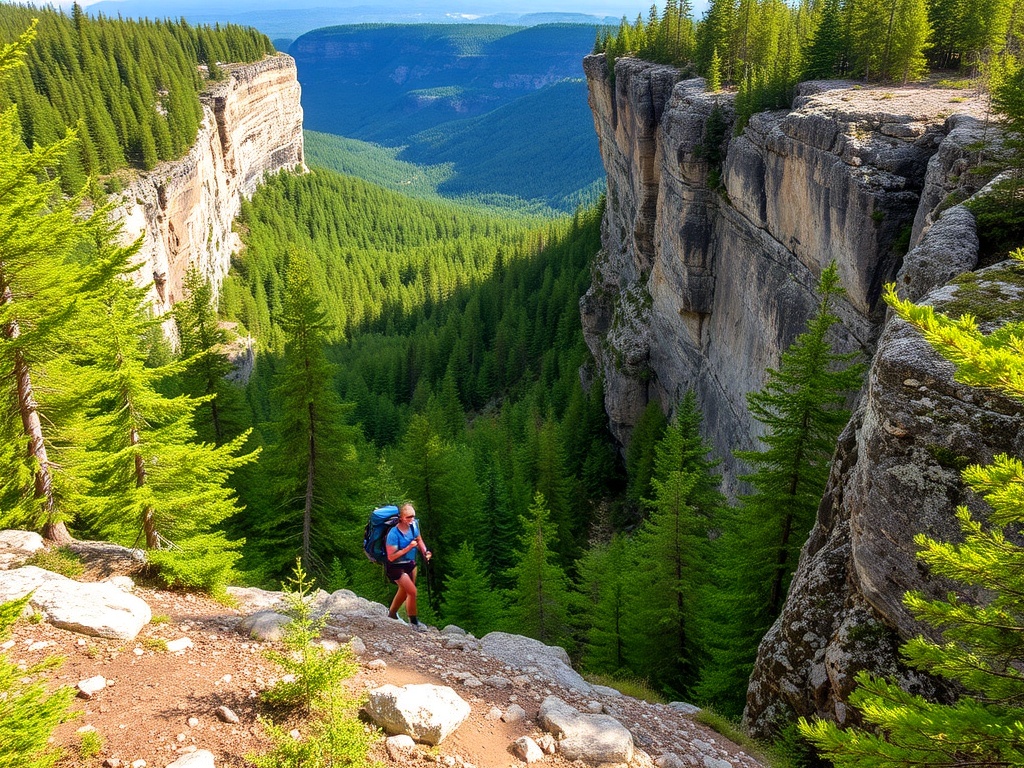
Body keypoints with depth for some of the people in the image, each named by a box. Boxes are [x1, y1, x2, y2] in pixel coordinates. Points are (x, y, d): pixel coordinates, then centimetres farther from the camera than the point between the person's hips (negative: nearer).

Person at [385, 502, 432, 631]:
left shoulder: (413, 525, -11)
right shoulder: (393, 534, -31)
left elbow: (419, 539, 8)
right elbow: (391, 557, -28)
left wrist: (425, 551, -10)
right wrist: (408, 548, -31)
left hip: (410, 563, 8)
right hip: (396, 567, -8)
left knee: (404, 590, 23)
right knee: (413, 592, -11)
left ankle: (392, 614, 47)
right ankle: (414, 622, 8)